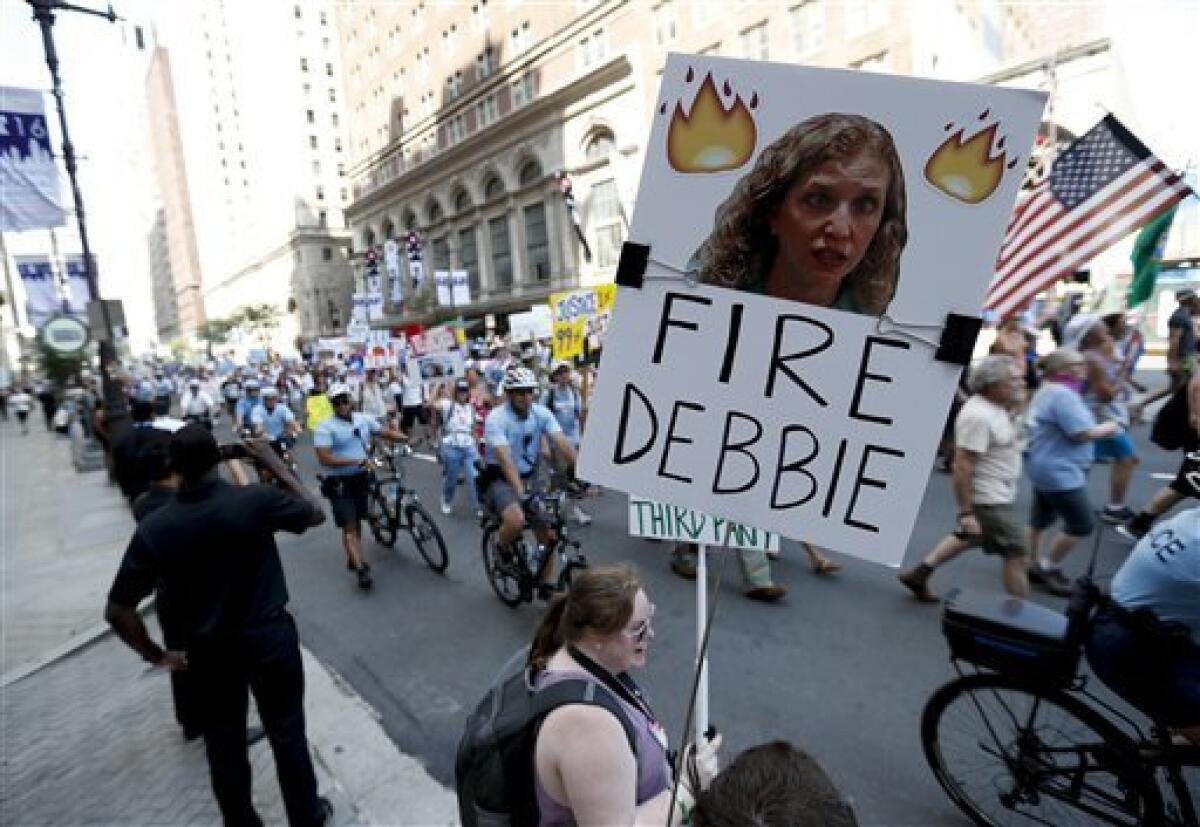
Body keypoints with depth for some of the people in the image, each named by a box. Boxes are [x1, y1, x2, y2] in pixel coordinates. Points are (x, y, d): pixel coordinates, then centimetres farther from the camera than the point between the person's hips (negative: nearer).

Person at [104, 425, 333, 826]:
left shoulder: (153, 527, -14)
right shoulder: (256, 499, -22)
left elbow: (117, 611, -9)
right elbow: (315, 514, -3)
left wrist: (157, 655, 5)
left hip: (207, 650, 2)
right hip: (270, 636, -1)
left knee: (224, 745, 22)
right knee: (287, 732, 17)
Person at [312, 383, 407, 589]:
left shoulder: (363, 419, 4)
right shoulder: (325, 427, -13)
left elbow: (386, 432, 12)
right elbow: (324, 459, -21)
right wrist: (355, 460, -26)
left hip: (361, 478, 6)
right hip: (339, 482, -6)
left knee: (357, 521, 16)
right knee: (349, 525, -7)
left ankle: (353, 559, 33)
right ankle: (361, 568, -6)